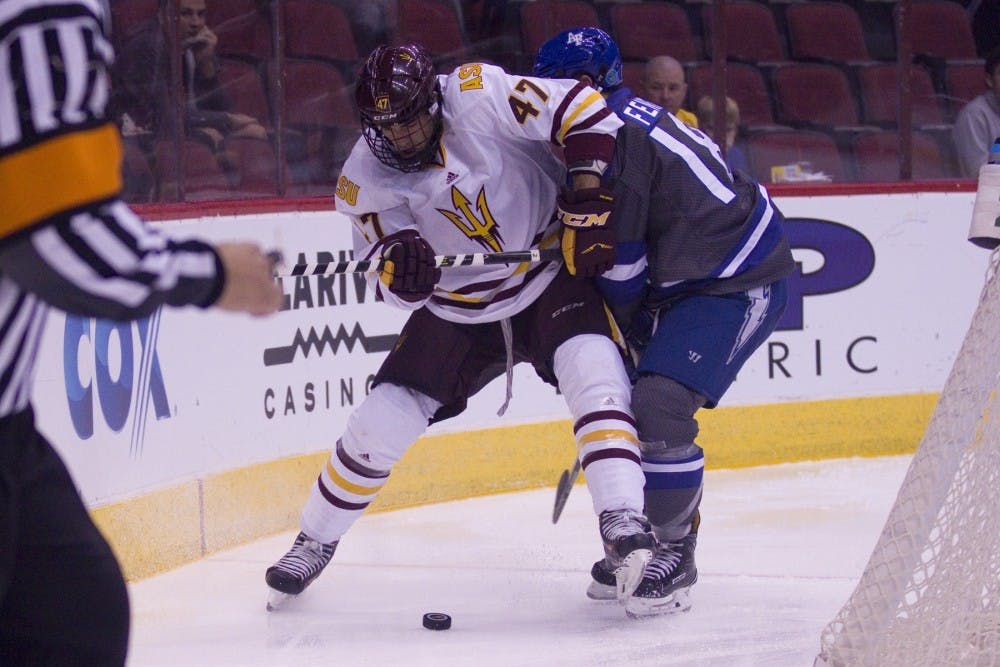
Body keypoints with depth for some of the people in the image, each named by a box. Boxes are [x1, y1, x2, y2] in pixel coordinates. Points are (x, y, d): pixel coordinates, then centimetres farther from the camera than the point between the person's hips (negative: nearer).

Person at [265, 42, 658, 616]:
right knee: (381, 421, -3)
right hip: (459, 307, 3)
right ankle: (315, 542, 17)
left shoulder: (480, 96, -24)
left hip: (554, 275, -2)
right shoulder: (366, 178, -15)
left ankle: (624, 522, -30)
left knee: (592, 369, -29)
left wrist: (586, 205, -24)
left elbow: (585, 112, -20)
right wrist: (400, 264, -41)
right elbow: (399, 288, -17)